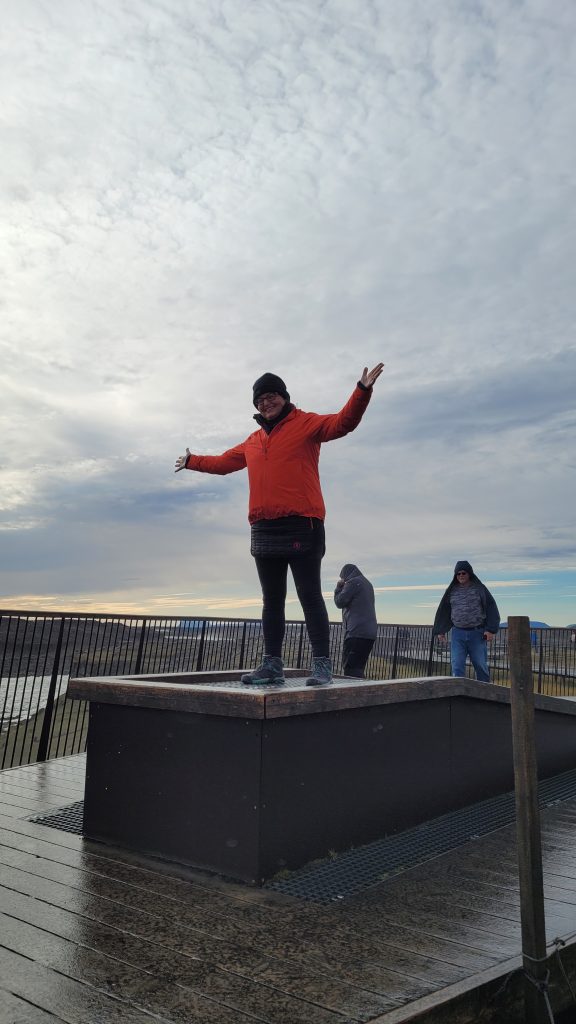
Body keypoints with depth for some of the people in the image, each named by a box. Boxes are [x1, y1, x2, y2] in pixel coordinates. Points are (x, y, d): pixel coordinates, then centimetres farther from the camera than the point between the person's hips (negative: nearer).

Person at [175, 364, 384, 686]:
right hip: (264, 531, 6)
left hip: (302, 526, -6)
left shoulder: (306, 423, 5)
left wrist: (362, 391, -24)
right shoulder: (253, 441, 23)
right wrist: (192, 461, 46)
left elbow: (343, 422, -11)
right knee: (272, 600, 9)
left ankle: (322, 663, -1)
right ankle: (272, 664, 15)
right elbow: (223, 462, 37)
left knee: (310, 596, -5)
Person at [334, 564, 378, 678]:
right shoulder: (367, 584, 22)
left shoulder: (352, 583, -4)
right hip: (370, 632, 9)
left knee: (350, 669, -11)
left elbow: (339, 602, -5)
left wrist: (339, 587, 10)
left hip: (356, 632, -9)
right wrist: (342, 587, 21)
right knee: (358, 668, 11)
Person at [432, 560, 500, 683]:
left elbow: (492, 609, -3)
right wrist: (441, 630, 13)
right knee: (457, 666, -3)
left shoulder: (479, 589, 0)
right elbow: (443, 611, 15)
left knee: (481, 665, 6)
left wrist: (491, 630, -11)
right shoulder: (452, 591, 8)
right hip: (458, 633, 2)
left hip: (477, 633, -2)